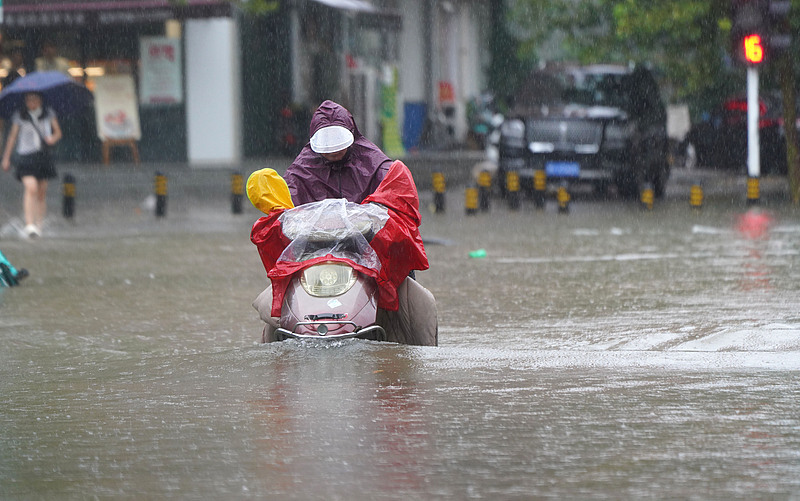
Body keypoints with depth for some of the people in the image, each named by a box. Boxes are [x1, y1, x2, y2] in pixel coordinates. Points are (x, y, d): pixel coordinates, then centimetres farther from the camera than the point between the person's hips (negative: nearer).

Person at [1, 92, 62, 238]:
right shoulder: (19, 116, 3)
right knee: (31, 188, -20)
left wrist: (53, 138, -10)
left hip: (43, 156, 3)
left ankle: (39, 225, 16)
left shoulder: (48, 114, 8)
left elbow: (58, 132, 14)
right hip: (26, 156, -3)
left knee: (42, 192, 6)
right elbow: (12, 137, 8)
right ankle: (29, 224, -24)